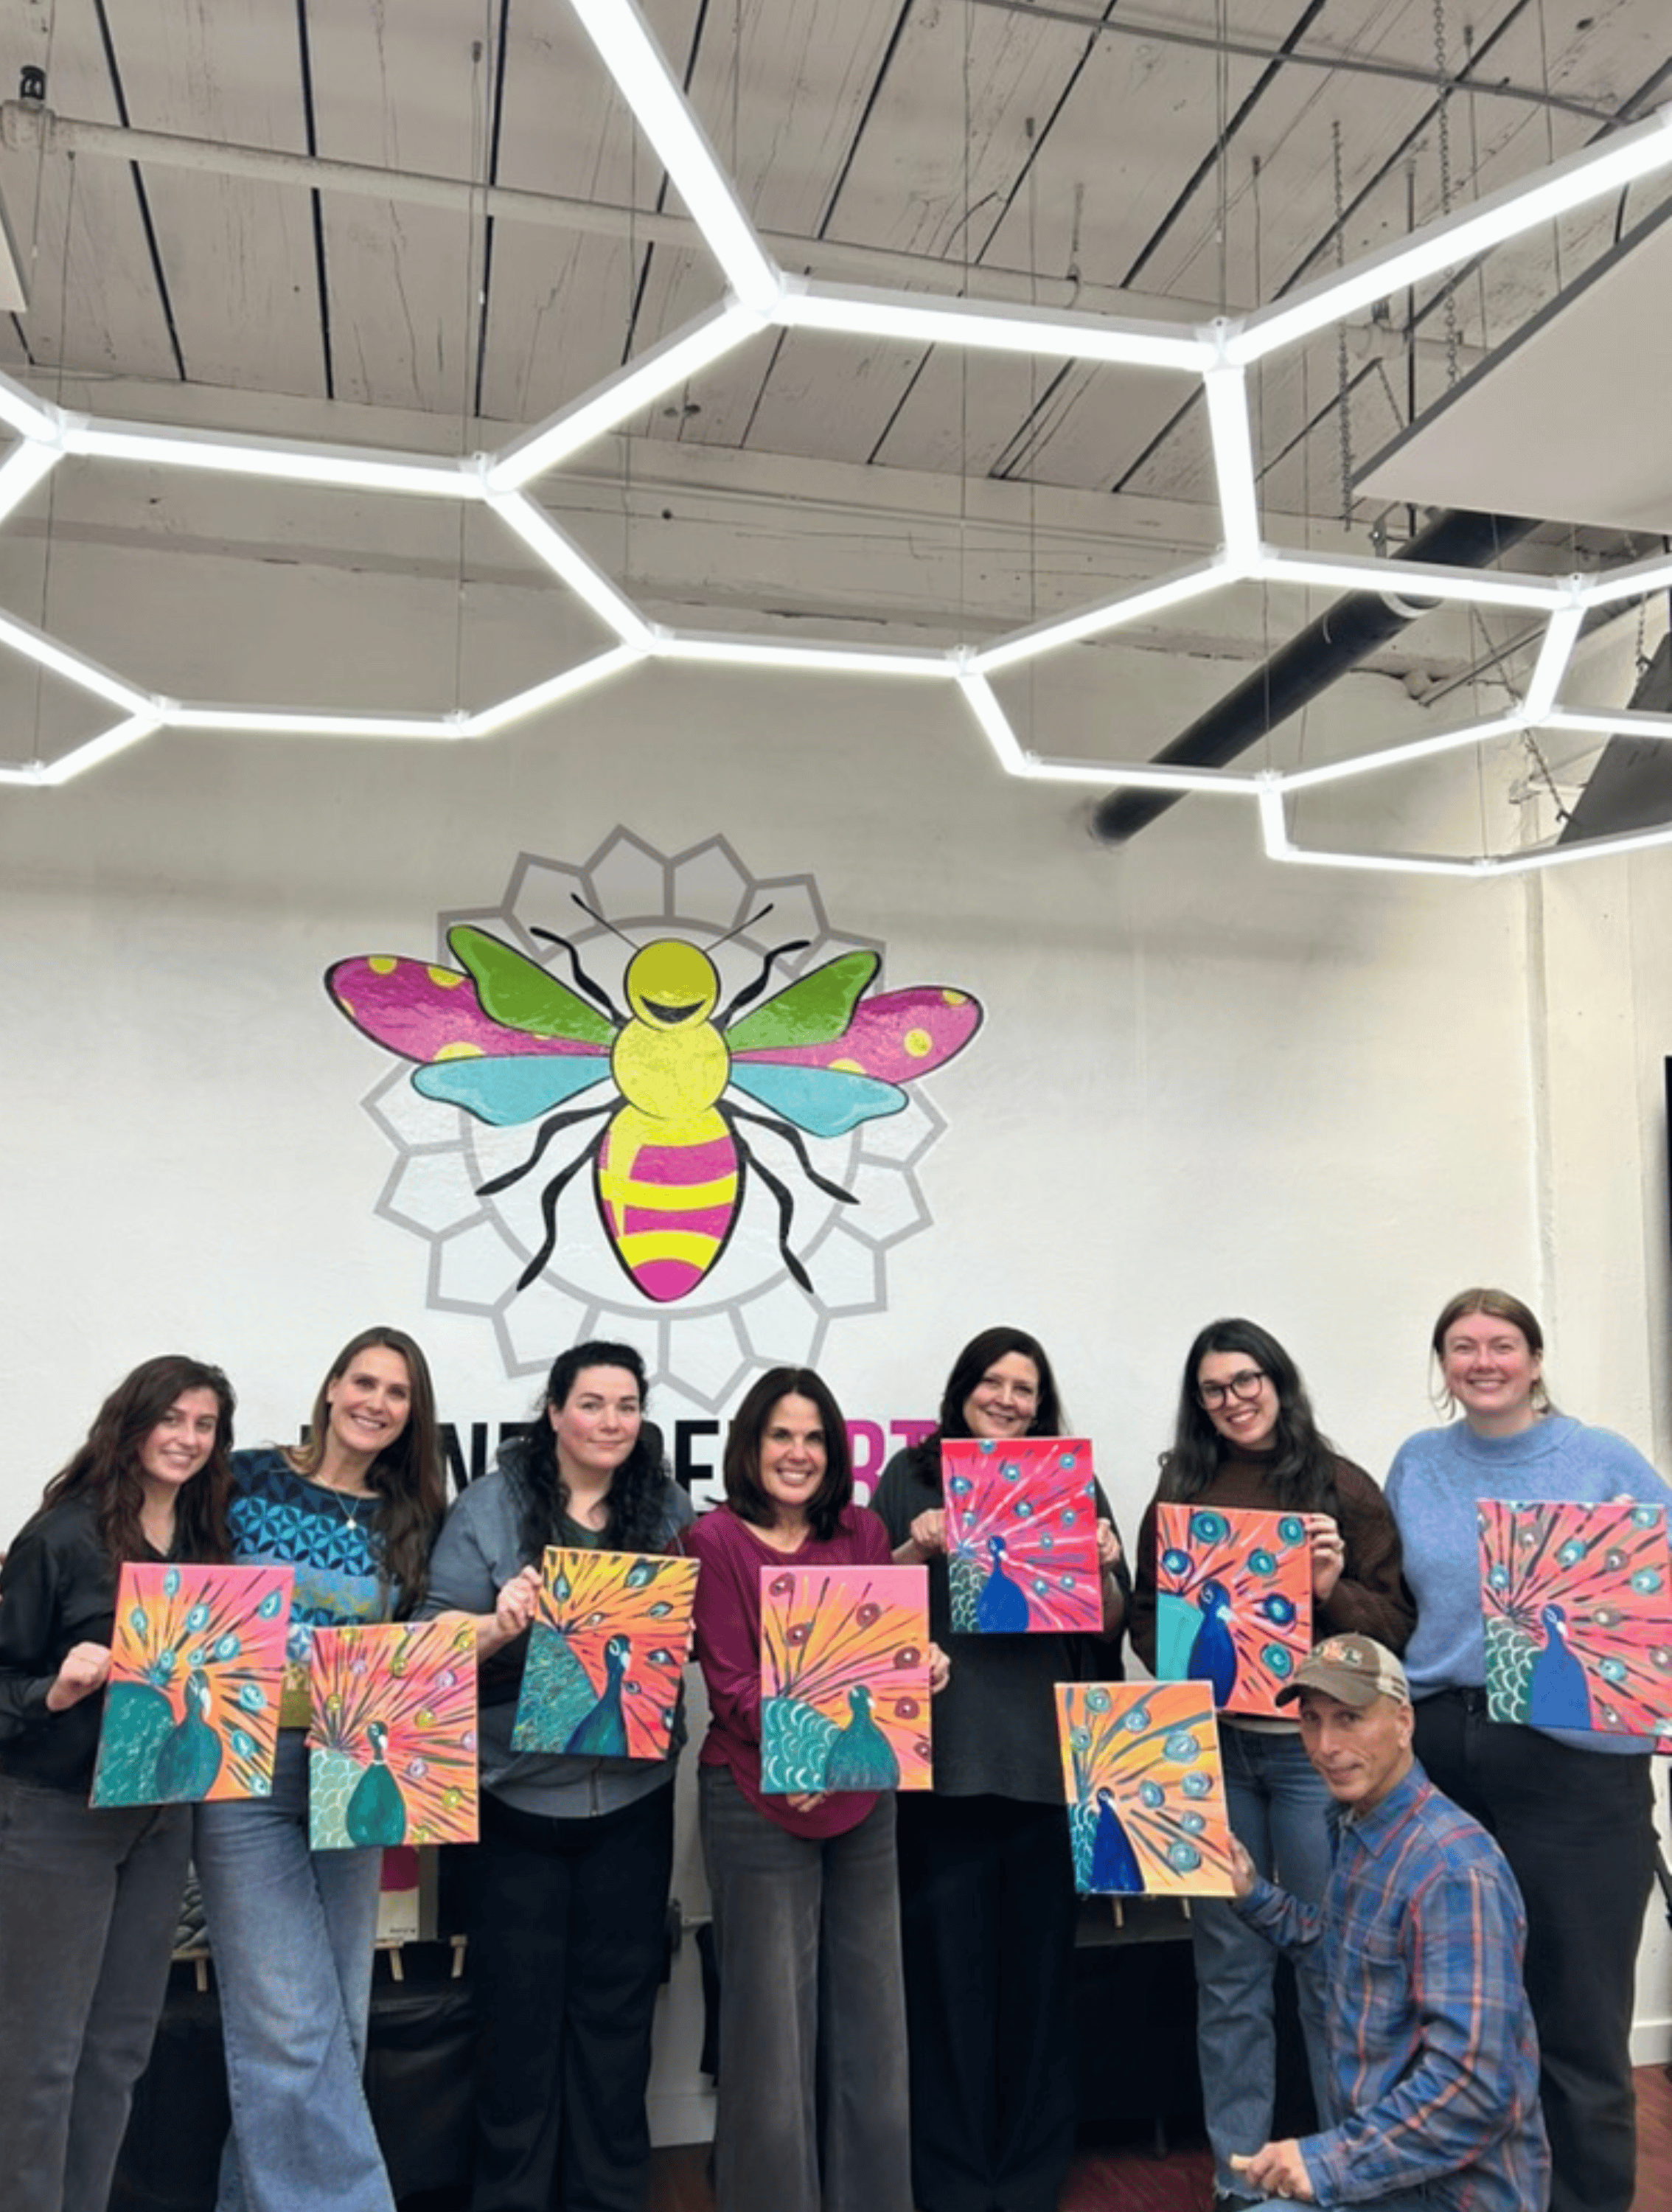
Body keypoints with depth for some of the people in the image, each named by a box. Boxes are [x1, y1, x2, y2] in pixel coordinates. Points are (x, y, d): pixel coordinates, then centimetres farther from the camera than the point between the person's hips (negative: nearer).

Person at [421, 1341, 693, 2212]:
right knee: (518, 2003, 10)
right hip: (519, 1791, -2)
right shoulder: (490, 1506, -6)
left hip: (632, 1793, 2)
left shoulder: (670, 1509, 3)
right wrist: (497, 1626, -27)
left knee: (616, 2001, 14)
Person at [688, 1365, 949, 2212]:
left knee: (869, 2009, 15)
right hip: (758, 1799, -5)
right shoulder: (714, 1540, -8)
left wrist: (920, 1666, -13)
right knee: (772, 2015, 7)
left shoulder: (863, 1534, 7)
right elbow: (731, 1686, -12)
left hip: (863, 1792, 5)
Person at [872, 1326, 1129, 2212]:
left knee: (1040, 1956, 10)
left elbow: (1110, 1623, 9)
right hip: (942, 1752, -1)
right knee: (947, 1958, 5)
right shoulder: (912, 1475, 3)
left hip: (1048, 1752, 2)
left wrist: (1103, 1567, -10)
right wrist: (915, 1552, -14)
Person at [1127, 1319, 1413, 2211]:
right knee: (1228, 1968, 12)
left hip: (1313, 1746, -2)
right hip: (1209, 1746, 2)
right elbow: (1144, 1615, 9)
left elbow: (1397, 1621, -1)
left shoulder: (1340, 1485, -1)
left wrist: (1333, 1590, -18)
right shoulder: (1181, 1490, 6)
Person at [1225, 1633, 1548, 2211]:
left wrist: (1332, 2162, -24)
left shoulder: (1453, 1870, -25)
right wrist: (1253, 1895, 7)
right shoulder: (1359, 1827, 4)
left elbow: (1475, 2088, -29)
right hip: (1387, 2156, 9)